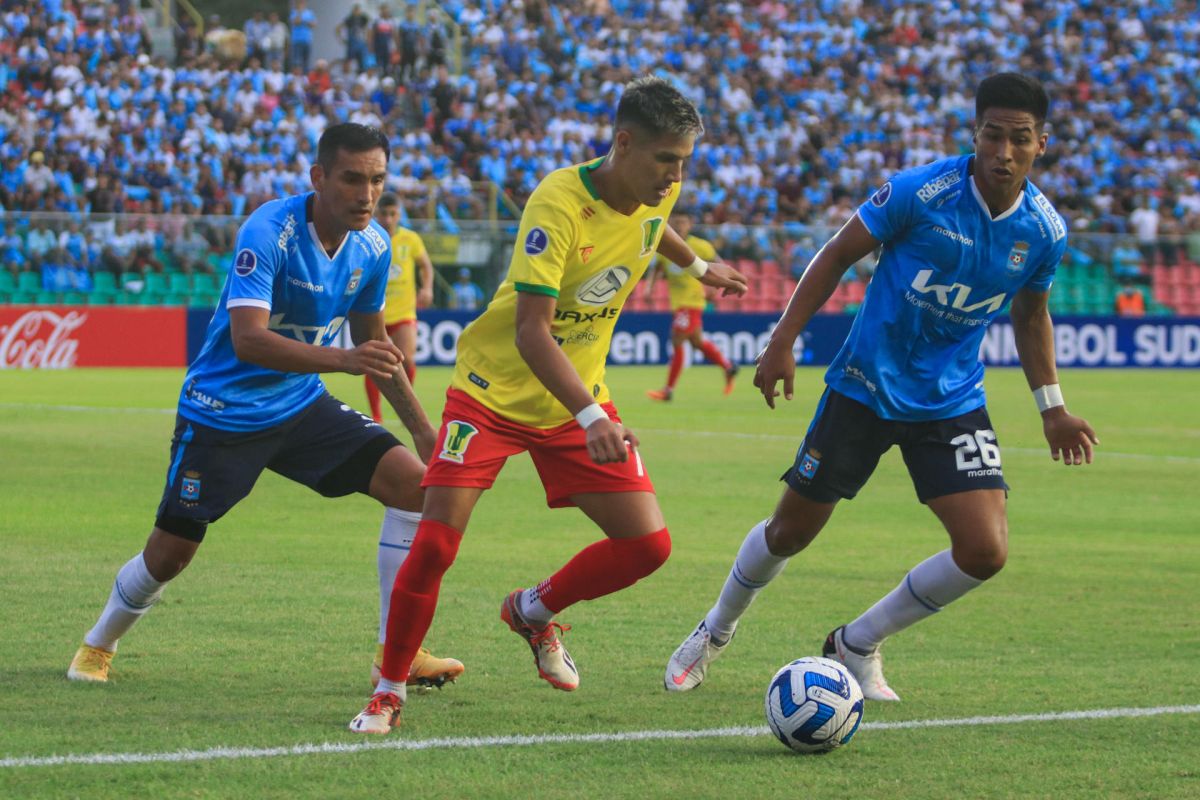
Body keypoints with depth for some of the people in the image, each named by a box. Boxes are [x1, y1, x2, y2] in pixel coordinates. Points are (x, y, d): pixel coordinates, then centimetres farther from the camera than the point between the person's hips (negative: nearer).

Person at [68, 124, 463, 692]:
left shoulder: (372, 247, -4)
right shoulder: (268, 233, -26)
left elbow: (372, 341, 13)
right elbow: (247, 339, -38)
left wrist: (421, 427, 14)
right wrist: (341, 359, -50)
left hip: (300, 407, 6)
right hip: (222, 409, -6)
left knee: (412, 481, -12)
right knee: (169, 554, -2)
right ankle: (98, 645, 29)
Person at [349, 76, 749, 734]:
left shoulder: (656, 191, -7)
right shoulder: (559, 202, -28)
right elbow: (531, 331, -33)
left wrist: (699, 266, 38)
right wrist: (590, 418, -43)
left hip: (577, 398, 6)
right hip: (495, 390, -6)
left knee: (647, 544, -6)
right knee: (435, 542, -16)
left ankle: (533, 610, 22)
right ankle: (388, 691, 4)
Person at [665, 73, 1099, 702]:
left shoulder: (1044, 231, -6)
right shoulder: (920, 192, -19)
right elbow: (838, 254, -7)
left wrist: (1052, 407, 10)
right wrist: (783, 342, -10)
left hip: (951, 403, 3)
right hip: (865, 386, -3)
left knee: (985, 552, -13)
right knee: (790, 532, 7)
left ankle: (856, 645, 11)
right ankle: (715, 632, 38)